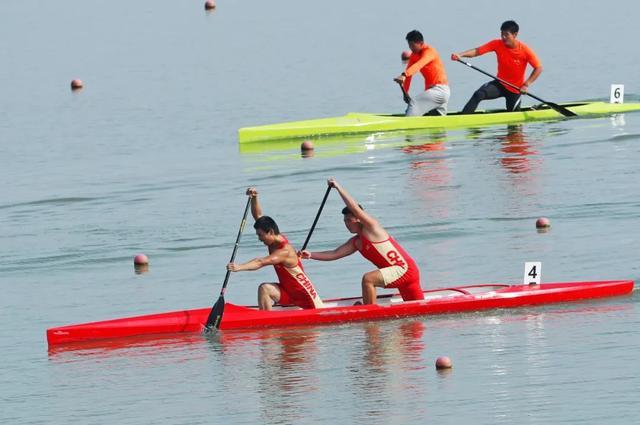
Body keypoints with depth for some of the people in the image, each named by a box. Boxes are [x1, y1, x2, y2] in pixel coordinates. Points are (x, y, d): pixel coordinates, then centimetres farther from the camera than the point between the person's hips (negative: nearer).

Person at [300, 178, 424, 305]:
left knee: (368, 279, -25)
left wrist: (338, 187, -17)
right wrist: (311, 255, -4)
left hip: (404, 269, -10)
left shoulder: (372, 228, -10)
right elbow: (334, 254, 8)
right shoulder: (355, 243, 13)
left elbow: (355, 208, -21)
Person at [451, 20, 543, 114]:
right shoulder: (497, 44, -13)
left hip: (515, 89, -2)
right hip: (500, 84, 2)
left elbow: (539, 68, -12)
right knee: (478, 95, -25)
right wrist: (460, 55, -36)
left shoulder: (525, 50, -19)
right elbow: (477, 51, -20)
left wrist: (526, 84, -20)